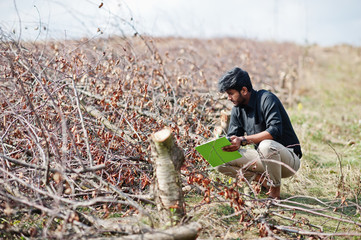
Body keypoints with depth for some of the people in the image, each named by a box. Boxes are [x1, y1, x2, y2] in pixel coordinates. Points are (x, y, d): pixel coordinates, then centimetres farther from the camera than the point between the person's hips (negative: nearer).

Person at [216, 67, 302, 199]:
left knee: (266, 145, -41)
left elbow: (275, 131, -30)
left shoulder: (266, 99, -17)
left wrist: (244, 140, -36)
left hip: (289, 158, -7)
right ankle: (265, 181, -5)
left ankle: (275, 189, -18)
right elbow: (232, 137, 5)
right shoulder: (237, 109, 6)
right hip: (264, 158, 7)